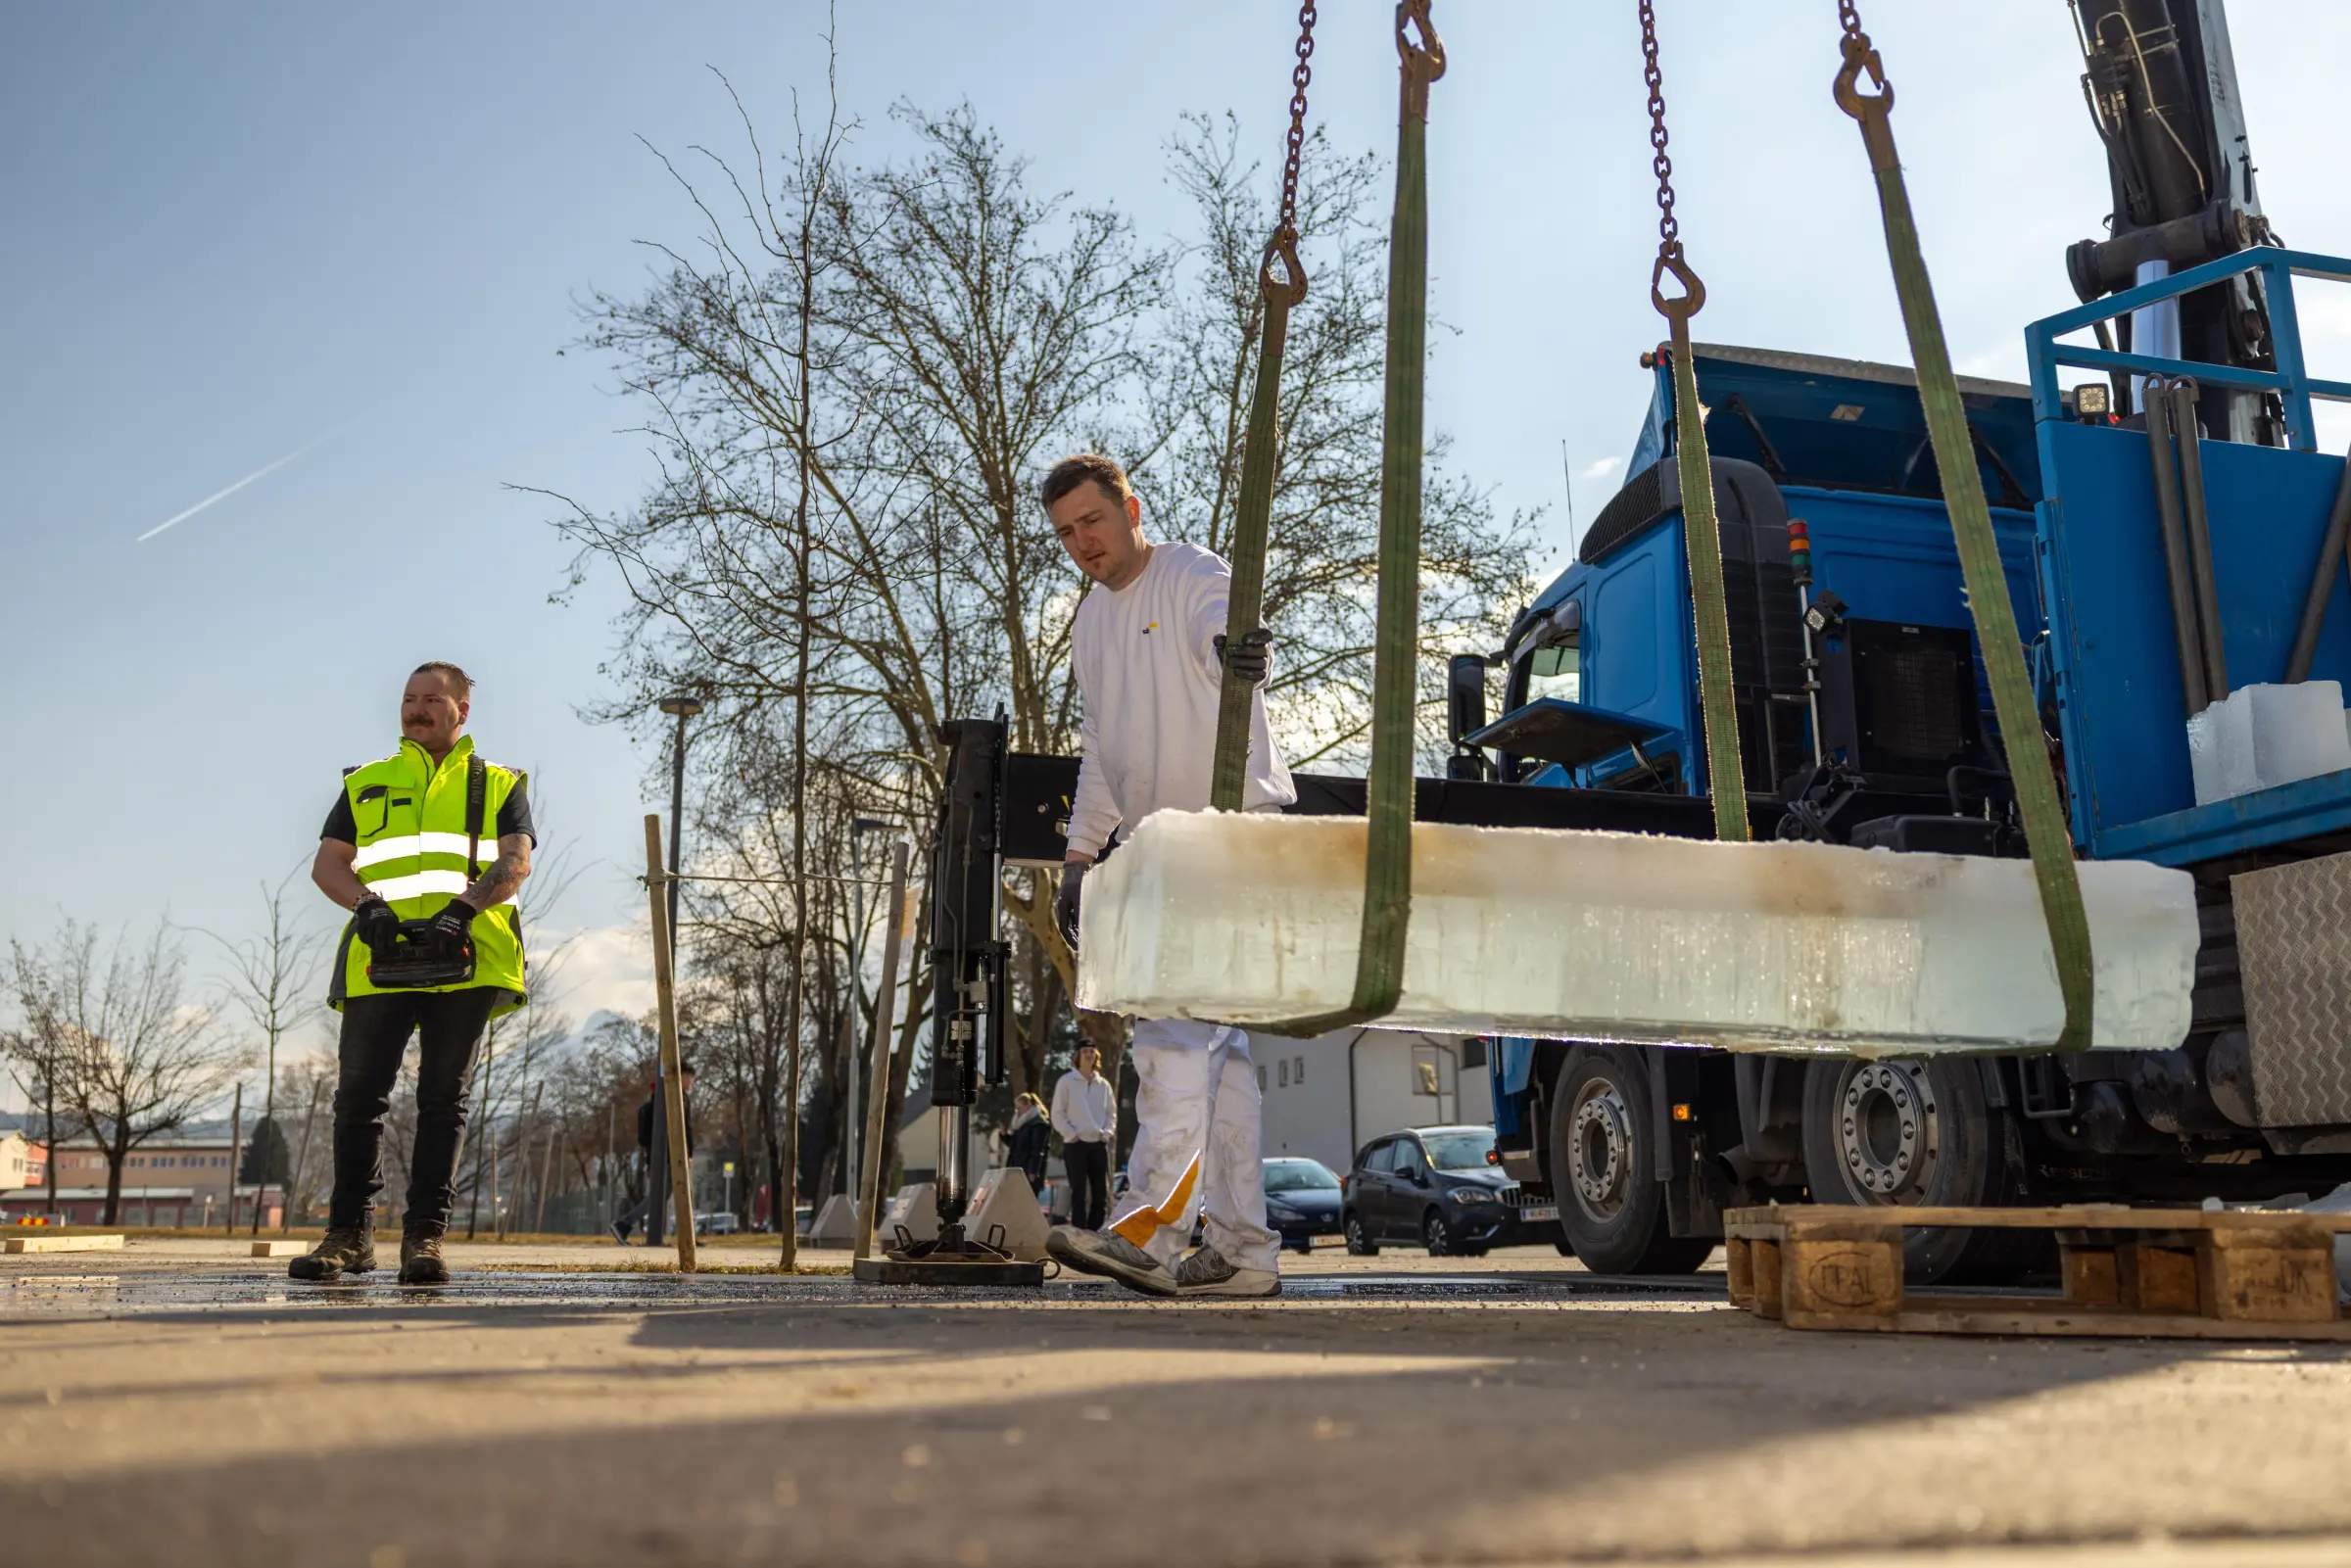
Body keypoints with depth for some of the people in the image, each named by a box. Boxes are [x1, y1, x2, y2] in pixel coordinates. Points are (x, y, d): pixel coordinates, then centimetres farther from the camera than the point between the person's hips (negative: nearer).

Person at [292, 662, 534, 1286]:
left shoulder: (500, 785, 16)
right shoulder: (366, 783, 22)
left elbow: (515, 862, 0)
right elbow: (327, 864, 11)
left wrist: (462, 909, -18)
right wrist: (369, 906, -10)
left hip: (466, 961, -2)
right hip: (377, 961, 2)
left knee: (444, 1100, -1)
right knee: (359, 1095, -1)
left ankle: (425, 1235, 3)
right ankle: (349, 1233, 9)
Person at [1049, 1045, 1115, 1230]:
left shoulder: (1103, 1084, 11)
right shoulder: (1067, 1081, 0)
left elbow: (1112, 1113, 17)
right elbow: (1057, 1113, -1)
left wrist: (1107, 1133, 1)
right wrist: (1071, 1134, -10)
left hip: (1099, 1144, 4)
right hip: (1076, 1144, -4)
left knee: (1101, 1193, 3)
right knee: (1079, 1192, -4)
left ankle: (1095, 1233, 10)